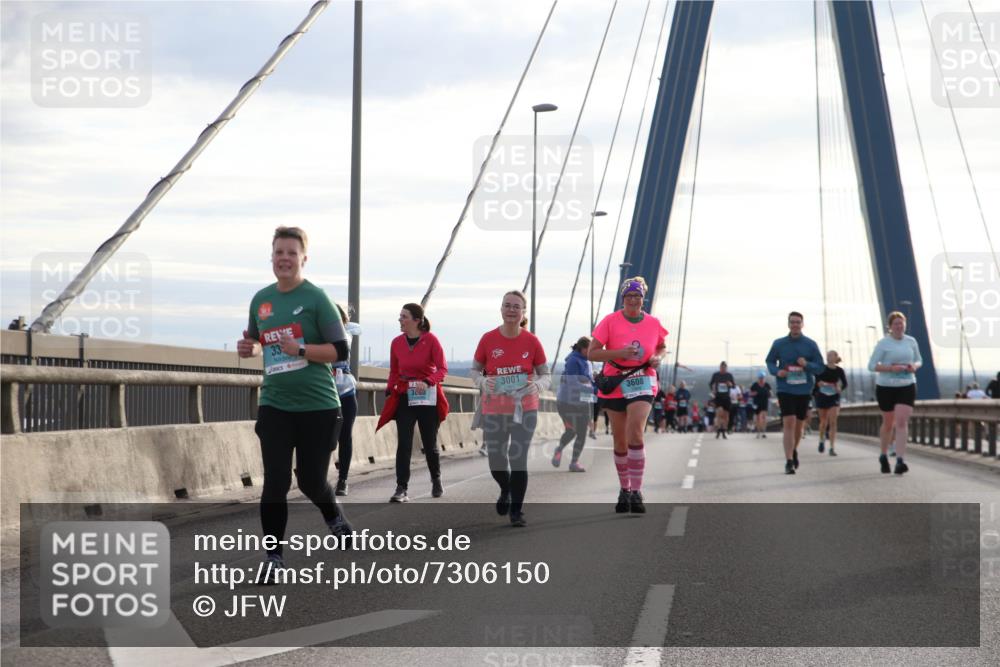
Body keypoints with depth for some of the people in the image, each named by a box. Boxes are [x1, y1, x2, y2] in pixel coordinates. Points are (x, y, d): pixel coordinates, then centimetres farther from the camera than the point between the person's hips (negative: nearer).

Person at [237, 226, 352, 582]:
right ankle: (273, 557, 7)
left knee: (311, 479, 7)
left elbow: (340, 350, -11)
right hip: (274, 405, 3)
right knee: (275, 483, -4)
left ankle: (333, 517, 41)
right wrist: (249, 348, 0)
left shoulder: (315, 298, -9)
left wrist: (300, 349, -24)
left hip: (317, 406, -3)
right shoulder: (261, 300, 7)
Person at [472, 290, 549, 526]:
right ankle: (506, 491, 41)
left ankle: (516, 511, 4)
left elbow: (546, 375, 4)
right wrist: (483, 382, -15)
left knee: (518, 459, -9)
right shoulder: (488, 339, -4)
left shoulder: (531, 341, -5)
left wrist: (537, 385, -18)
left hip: (524, 409, -1)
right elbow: (475, 370, 7)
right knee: (496, 463, 7)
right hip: (494, 410, 1)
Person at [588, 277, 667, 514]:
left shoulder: (653, 323, 2)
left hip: (642, 384, -1)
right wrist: (620, 352, -20)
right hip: (615, 385, 1)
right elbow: (592, 353, -7)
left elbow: (662, 347, 21)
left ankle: (636, 492, -17)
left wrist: (657, 358, -2)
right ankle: (624, 489, 25)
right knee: (620, 441, 8)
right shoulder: (610, 321, -4)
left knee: (635, 433, -19)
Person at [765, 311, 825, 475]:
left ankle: (794, 450, 43)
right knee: (788, 423, -14)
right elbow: (770, 361, 12)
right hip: (785, 389, -2)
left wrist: (807, 364, -18)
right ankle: (789, 462, -16)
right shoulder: (778, 344, 0)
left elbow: (820, 367, 2)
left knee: (799, 424, 15)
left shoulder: (811, 344, 0)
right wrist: (776, 371, -10)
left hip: (804, 390, 2)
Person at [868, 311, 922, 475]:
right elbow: (872, 365, -9)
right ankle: (883, 456, 33)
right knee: (888, 423, 11)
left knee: (901, 422, -13)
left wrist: (914, 366, -7)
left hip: (907, 386, 1)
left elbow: (919, 360, 17)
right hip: (886, 387, -1)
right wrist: (891, 368, -23)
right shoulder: (883, 343, -6)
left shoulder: (911, 341, 4)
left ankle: (900, 461, -18)